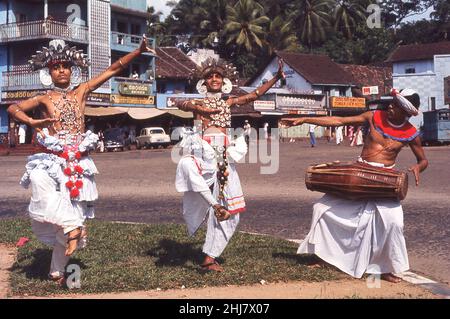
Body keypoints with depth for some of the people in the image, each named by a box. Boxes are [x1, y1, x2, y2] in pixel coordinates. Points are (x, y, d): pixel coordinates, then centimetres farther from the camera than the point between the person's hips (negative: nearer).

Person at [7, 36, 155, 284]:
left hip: (77, 161, 1)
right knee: (39, 180, -36)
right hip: (52, 158, -1)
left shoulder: (81, 91, 9)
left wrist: (138, 51, 2)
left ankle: (57, 271, 14)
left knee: (72, 212, 1)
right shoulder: (44, 99, 6)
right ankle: (73, 226, -27)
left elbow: (113, 70, 7)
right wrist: (32, 122, -20)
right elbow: (12, 109, -2)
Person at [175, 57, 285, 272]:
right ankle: (213, 204, -25)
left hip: (224, 154, 2)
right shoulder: (198, 103, 12)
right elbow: (179, 103, -8)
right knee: (187, 165, -39)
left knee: (229, 211, -1)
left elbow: (255, 94, 12)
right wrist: (198, 108, -21)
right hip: (202, 150, -2)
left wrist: (276, 77, 5)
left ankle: (209, 258, 6)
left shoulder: (229, 102, 19)